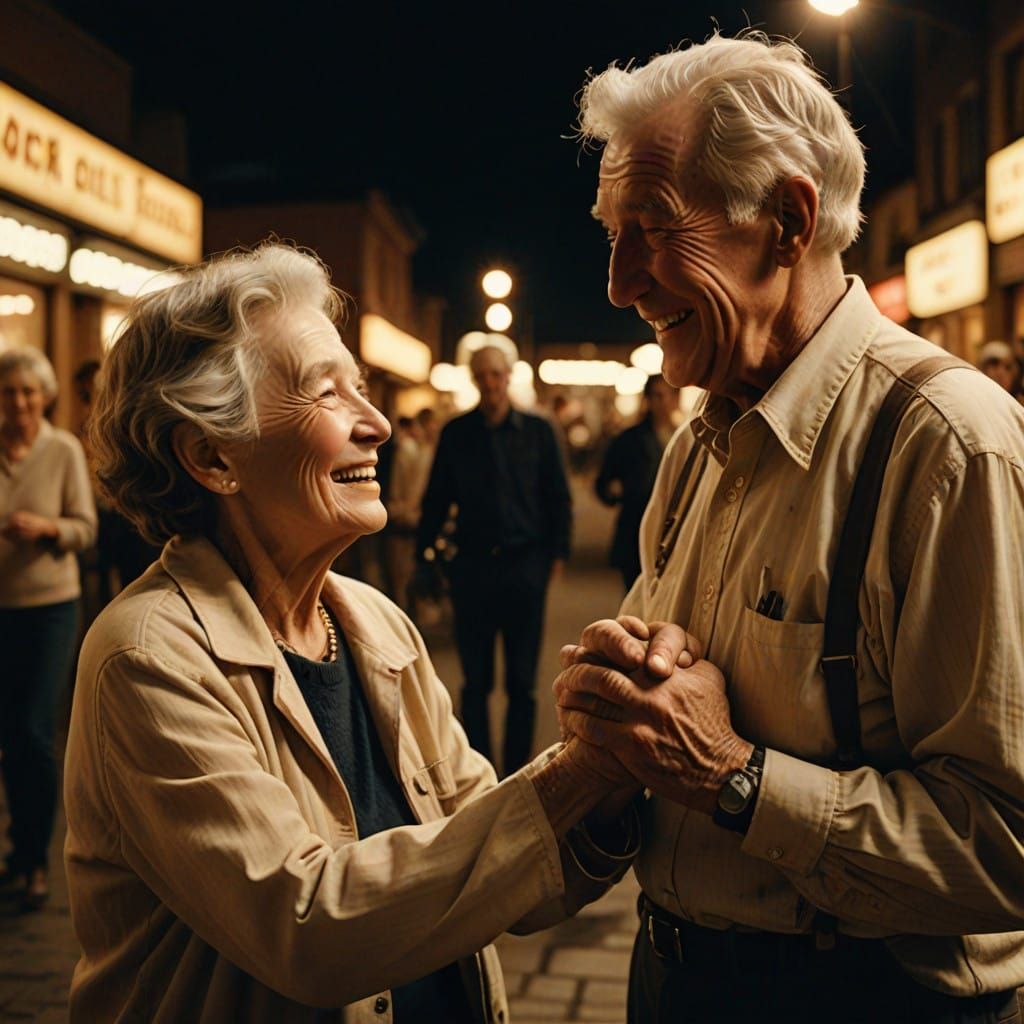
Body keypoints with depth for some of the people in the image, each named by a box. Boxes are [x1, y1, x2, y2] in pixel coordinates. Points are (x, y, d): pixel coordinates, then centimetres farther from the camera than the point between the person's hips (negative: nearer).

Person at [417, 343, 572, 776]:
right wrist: (422, 552, 5)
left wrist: (557, 554, 1)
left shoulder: (537, 431, 5)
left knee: (522, 682, 4)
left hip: (524, 565, 0)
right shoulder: (456, 433, 6)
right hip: (472, 566, 1)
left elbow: (558, 497, 7)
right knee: (475, 680, 6)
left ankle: (516, 771, 14)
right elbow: (436, 497, 9)